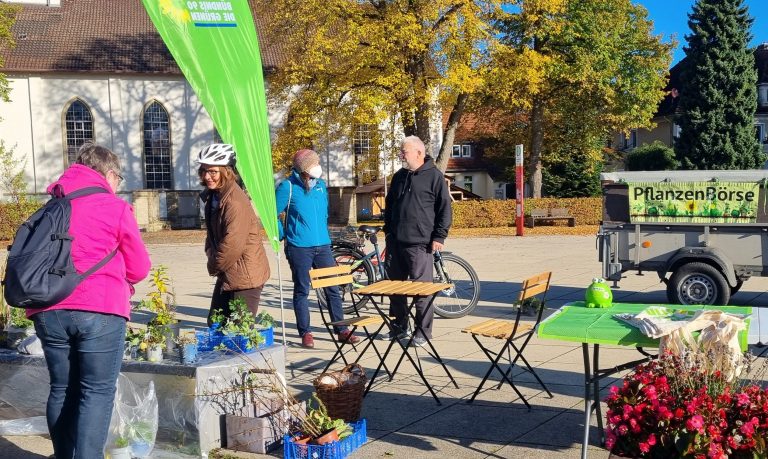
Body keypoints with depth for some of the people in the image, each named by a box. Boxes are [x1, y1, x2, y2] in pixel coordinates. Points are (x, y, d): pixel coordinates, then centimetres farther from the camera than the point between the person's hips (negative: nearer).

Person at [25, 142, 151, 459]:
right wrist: (118, 280, 23)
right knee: (97, 391, 0)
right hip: (99, 311, -5)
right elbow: (139, 268, 4)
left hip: (48, 311, 5)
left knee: (62, 389, 16)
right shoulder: (116, 208, 1)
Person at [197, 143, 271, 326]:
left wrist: (214, 266, -10)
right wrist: (212, 258, 4)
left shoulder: (235, 201, -22)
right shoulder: (212, 196, 8)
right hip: (227, 274, 10)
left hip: (245, 275, -10)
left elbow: (232, 245, -25)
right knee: (214, 324, 15)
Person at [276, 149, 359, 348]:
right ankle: (305, 333, 14)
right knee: (302, 291, 4)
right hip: (299, 248, -5)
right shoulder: (288, 187, -8)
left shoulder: (321, 185, 8)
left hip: (323, 245, 5)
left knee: (333, 288, 6)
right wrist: (285, 235, 1)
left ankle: (341, 330, 14)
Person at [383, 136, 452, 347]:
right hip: (395, 242, 7)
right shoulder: (399, 176, 16)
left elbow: (444, 208, -6)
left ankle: (424, 331, 5)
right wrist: (388, 230, 19)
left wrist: (439, 236, -9)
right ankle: (398, 328, 22)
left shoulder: (434, 176, -4)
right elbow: (389, 205, 25)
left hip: (419, 242, -6)